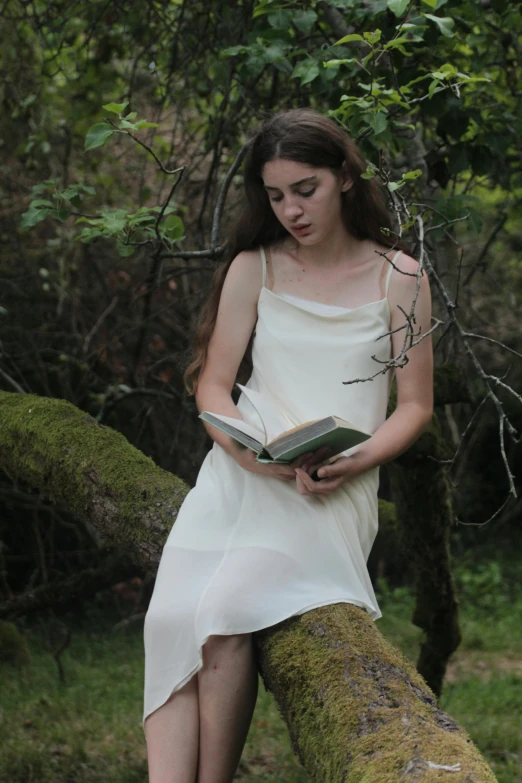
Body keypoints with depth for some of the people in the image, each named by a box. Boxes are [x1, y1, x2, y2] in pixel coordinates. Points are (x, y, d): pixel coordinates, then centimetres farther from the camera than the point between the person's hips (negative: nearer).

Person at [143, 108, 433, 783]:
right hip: (237, 473, 3)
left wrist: (353, 461, -12)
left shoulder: (398, 278, 5)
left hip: (332, 490, -3)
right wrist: (253, 450, -13)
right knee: (170, 618, -23)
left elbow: (415, 406, 7)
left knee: (225, 608, -28)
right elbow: (211, 386, 8)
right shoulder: (253, 268, 10)